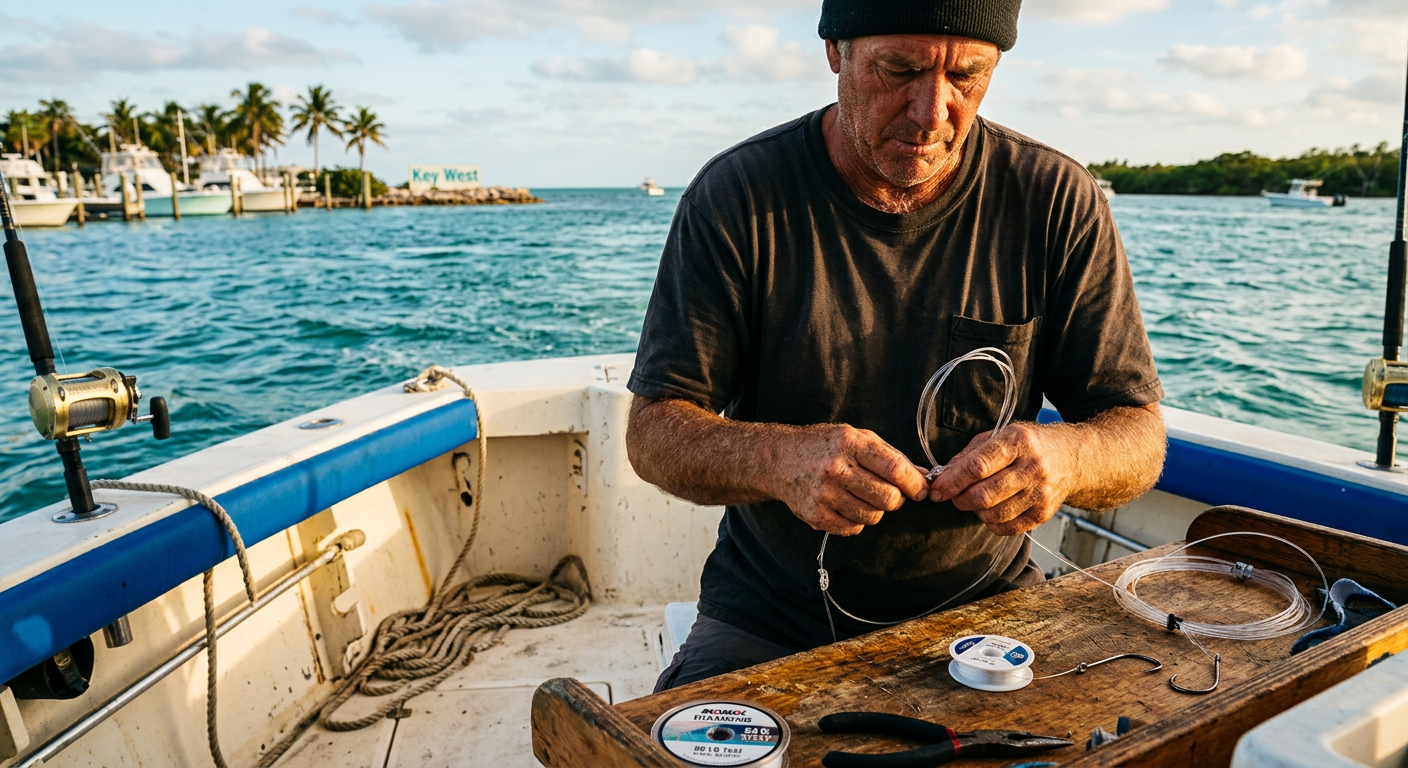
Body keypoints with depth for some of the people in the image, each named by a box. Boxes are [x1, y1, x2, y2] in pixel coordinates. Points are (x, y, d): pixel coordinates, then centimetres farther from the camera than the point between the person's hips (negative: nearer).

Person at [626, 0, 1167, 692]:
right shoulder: (737, 196, -9)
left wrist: (1067, 454, -26)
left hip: (985, 603, 2)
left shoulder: (1058, 201, -5)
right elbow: (653, 432, -10)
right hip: (771, 624, -1)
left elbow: (1139, 435, -2)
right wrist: (781, 459, -32)